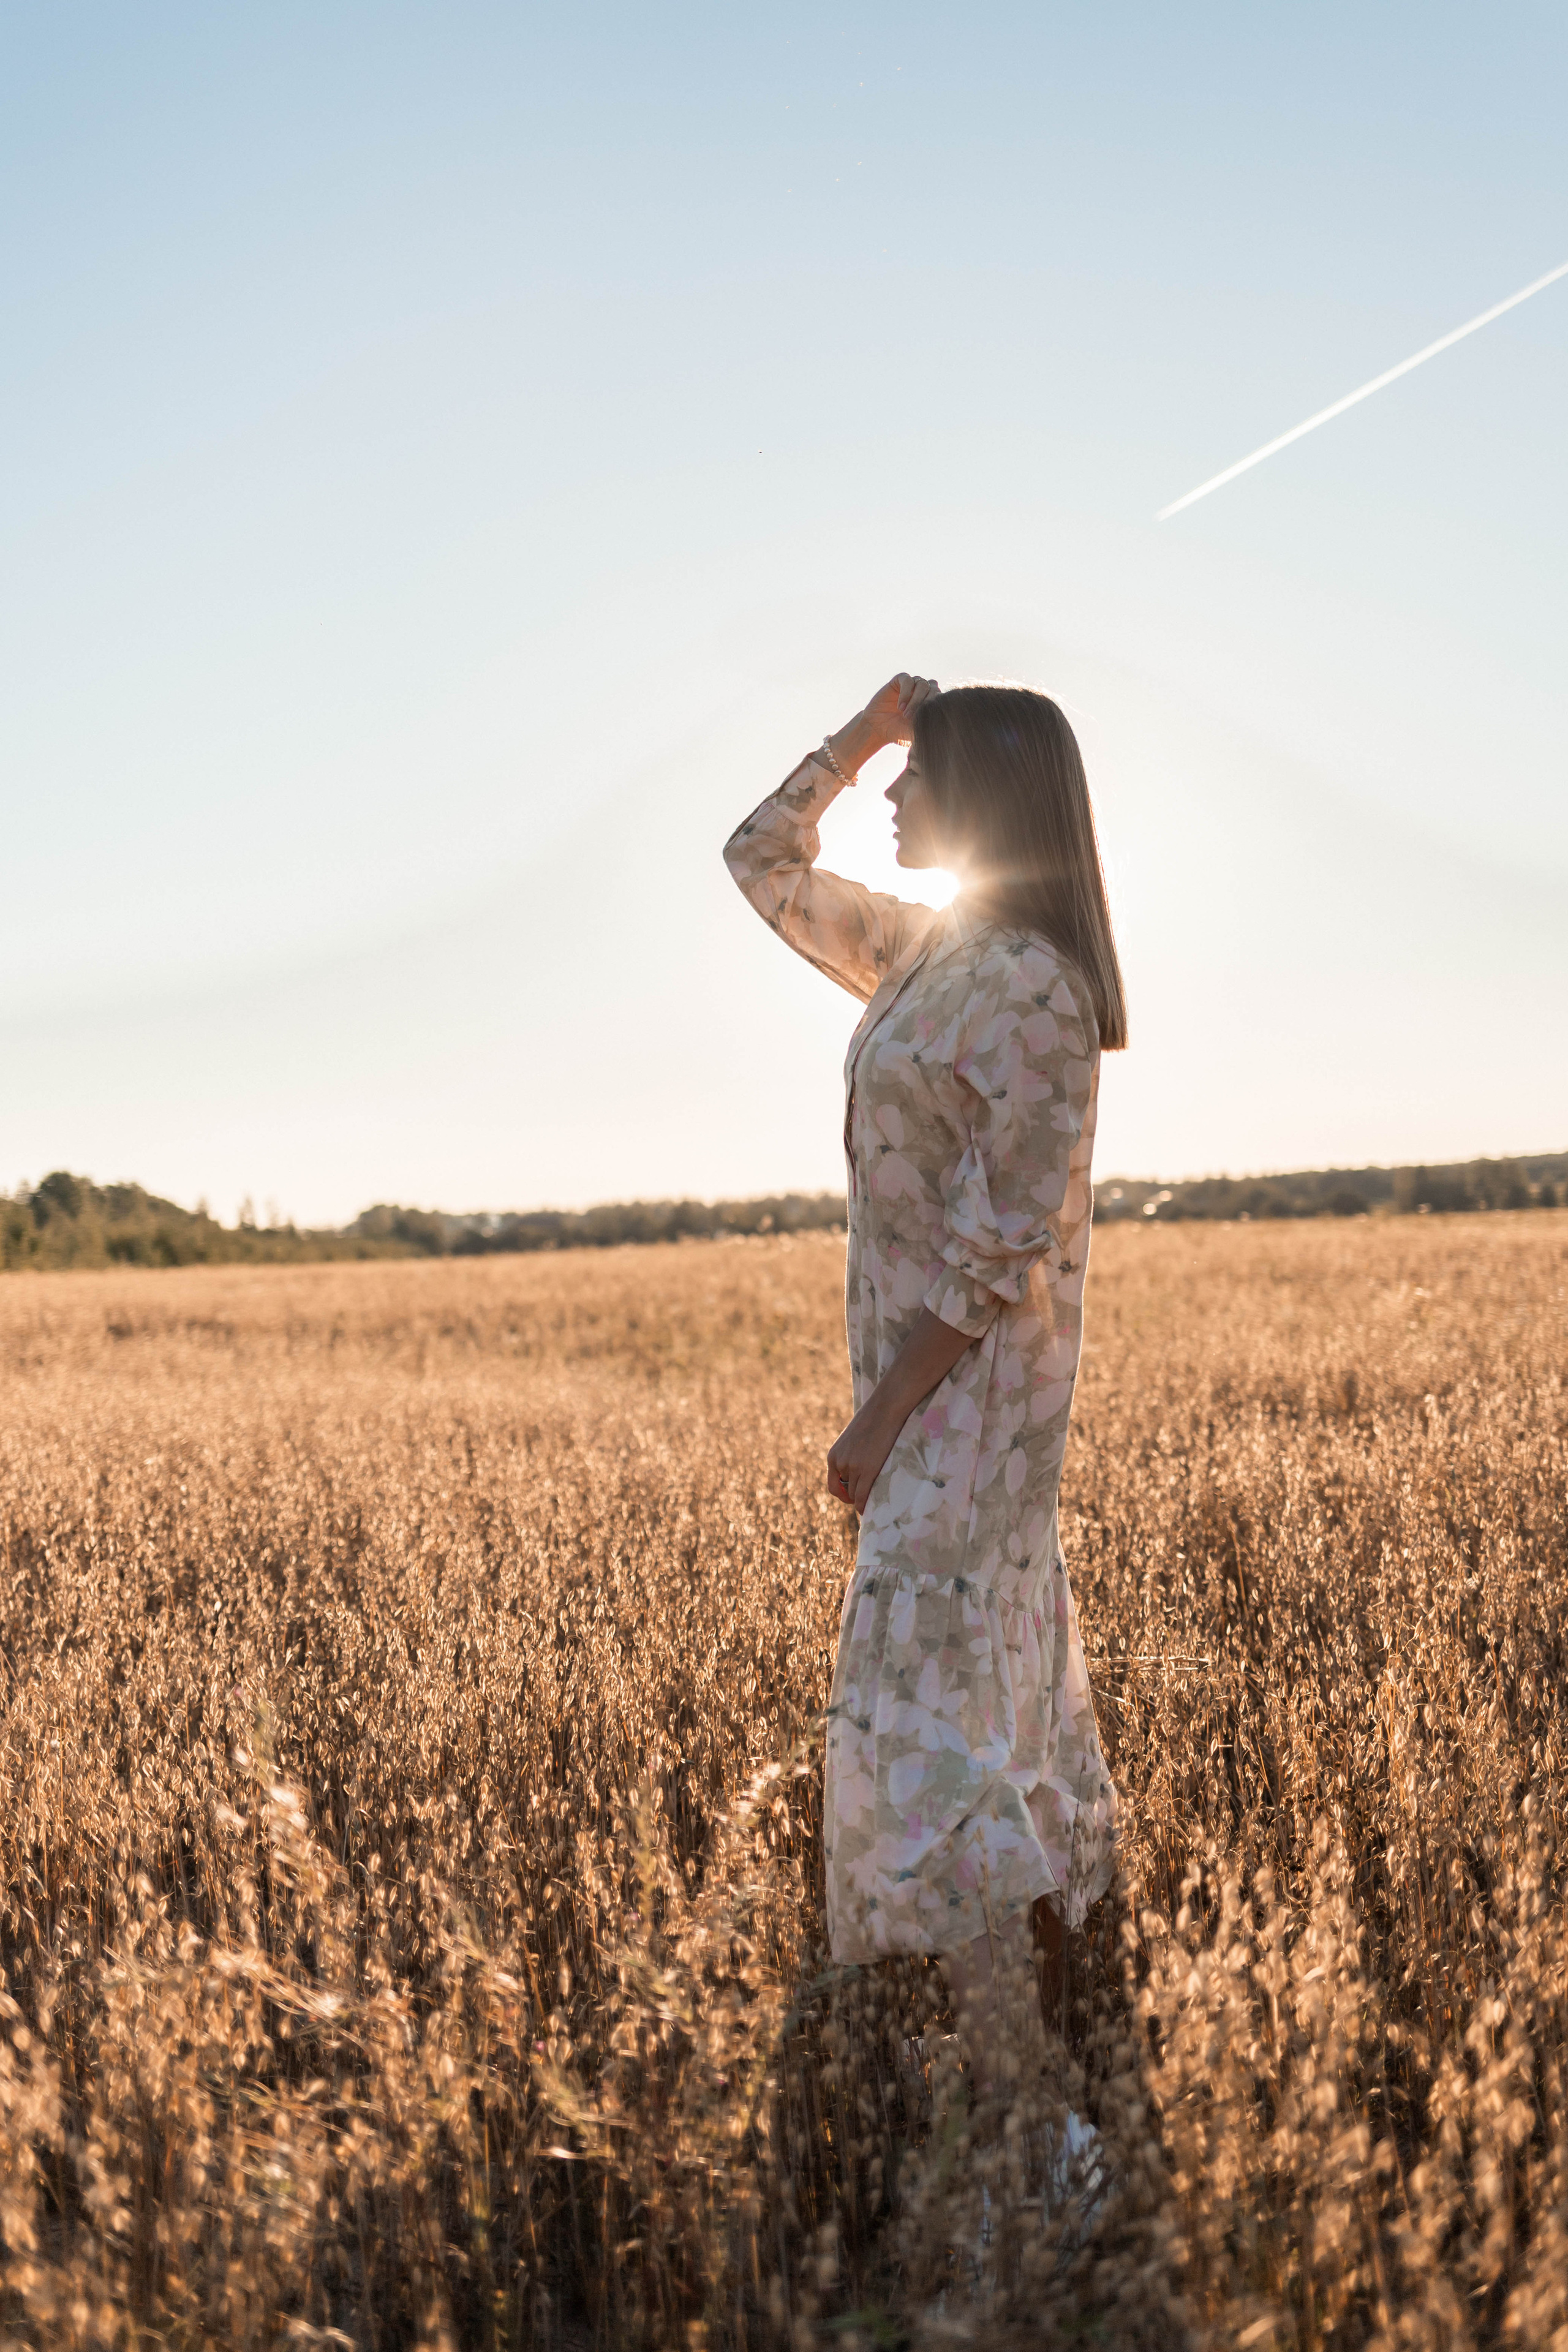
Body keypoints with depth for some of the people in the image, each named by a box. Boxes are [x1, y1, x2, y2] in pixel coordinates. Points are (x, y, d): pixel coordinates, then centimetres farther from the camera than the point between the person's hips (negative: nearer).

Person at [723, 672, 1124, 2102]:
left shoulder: (1028, 988, -19)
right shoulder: (920, 950, 8)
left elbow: (1003, 1246, -21)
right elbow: (764, 863, 19)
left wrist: (879, 1418, -20)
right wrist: (861, 731, 8)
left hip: (974, 1381, -9)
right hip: (919, 1361, 9)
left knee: (924, 1686, -8)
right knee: (1002, 1651, 18)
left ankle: (998, 2059, 2)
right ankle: (1061, 1908, 35)